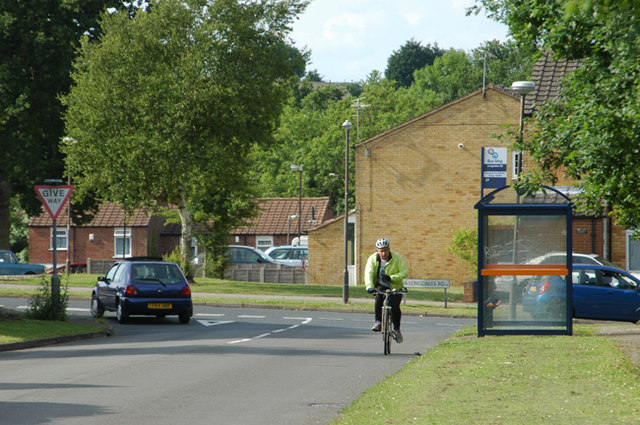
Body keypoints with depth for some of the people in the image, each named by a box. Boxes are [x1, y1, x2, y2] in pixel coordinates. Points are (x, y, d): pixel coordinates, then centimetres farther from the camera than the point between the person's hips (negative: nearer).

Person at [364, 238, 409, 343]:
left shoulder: (396, 257, -13)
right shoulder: (373, 259, -11)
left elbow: (404, 272, -16)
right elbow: (368, 273, -20)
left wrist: (391, 278, -30)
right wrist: (369, 286, -38)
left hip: (395, 286, -1)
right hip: (381, 285, 1)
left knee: (395, 306, -14)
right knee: (378, 297, -30)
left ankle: (397, 329, 6)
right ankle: (378, 322, -22)